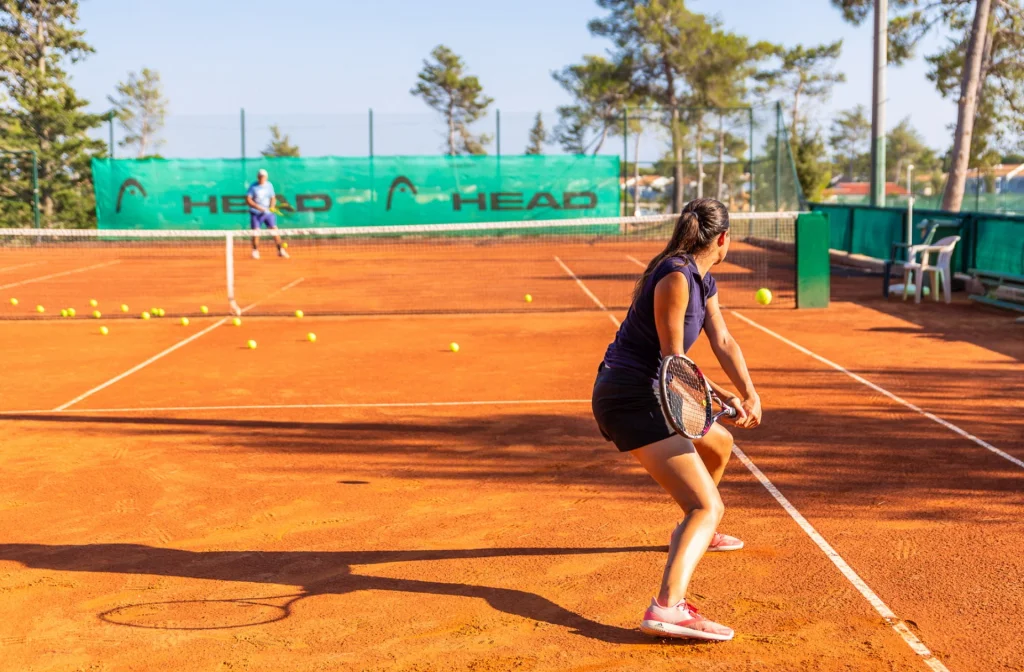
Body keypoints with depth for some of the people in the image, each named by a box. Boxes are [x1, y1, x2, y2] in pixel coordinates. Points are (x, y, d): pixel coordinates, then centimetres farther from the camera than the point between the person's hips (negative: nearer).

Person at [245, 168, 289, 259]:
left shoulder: (269, 185, 6)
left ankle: (280, 250, 3)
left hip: (268, 212, 2)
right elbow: (248, 200, -10)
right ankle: (255, 252, 9)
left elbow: (273, 198, 12)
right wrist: (259, 207, -21)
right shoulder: (253, 186, -4)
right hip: (256, 213, -2)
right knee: (255, 232, -7)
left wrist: (272, 207, -9)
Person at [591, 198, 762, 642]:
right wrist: (722, 396, -13)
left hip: (650, 394, 10)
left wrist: (748, 395, -4)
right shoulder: (675, 277, -18)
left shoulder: (704, 281, 12)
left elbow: (723, 342, 8)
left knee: (720, 444, 34)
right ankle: (668, 608, -38)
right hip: (629, 397, -10)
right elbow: (674, 360, -16)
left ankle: (698, 534, 55)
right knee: (709, 507, -20)